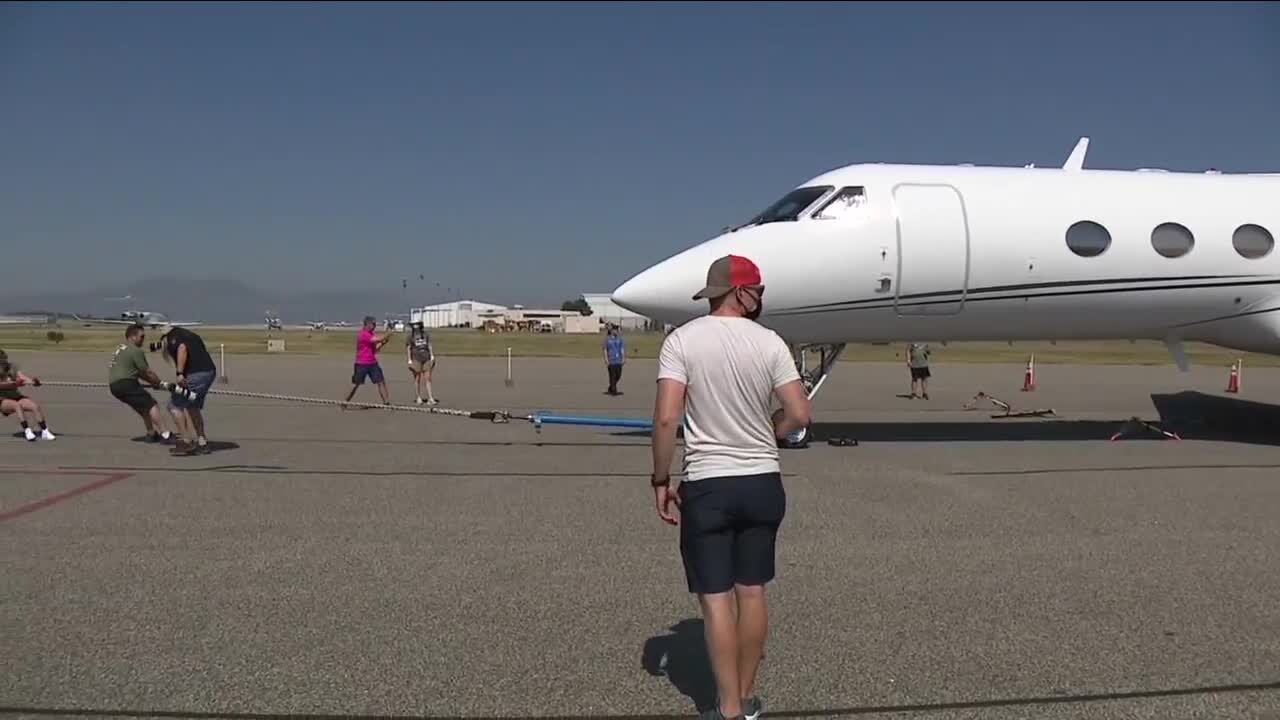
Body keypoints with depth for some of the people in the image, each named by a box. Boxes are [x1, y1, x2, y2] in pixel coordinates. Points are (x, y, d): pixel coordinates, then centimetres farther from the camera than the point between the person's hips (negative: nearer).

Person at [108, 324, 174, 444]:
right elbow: (147, 372, -5)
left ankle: (151, 434, 22)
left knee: (144, 406, 21)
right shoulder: (136, 350, -8)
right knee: (151, 405, -10)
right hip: (126, 383, -10)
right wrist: (160, 383, 10)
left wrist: (152, 382, 19)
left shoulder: (120, 349, 24)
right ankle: (165, 434, -19)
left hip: (114, 385, 10)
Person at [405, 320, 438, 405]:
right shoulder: (410, 336, 0)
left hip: (426, 358, 3)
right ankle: (419, 397, 18)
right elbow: (408, 348, 1)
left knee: (428, 378, -2)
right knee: (417, 378, 5)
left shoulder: (426, 334, 10)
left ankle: (430, 398, -3)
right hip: (416, 359, -2)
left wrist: (432, 356, 10)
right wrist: (409, 360, -3)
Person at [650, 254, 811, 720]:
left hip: (707, 487, -2)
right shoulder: (770, 342, -3)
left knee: (716, 599, 5)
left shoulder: (682, 340, -8)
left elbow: (666, 418, -16)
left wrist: (661, 480, -5)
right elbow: (798, 415, -6)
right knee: (752, 592, 15)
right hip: (763, 482, 3)